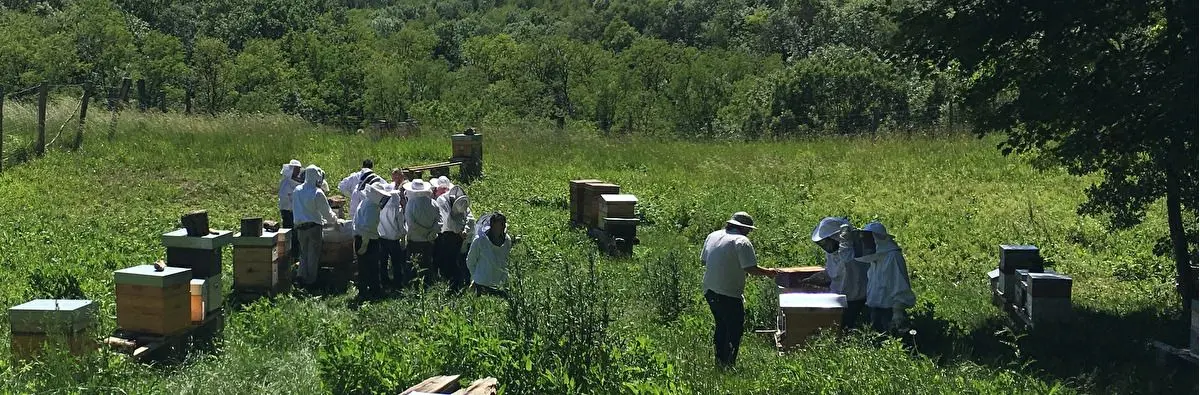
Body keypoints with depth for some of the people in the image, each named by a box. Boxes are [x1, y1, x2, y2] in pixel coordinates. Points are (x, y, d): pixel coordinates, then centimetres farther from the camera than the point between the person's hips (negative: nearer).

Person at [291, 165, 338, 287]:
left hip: (300, 227, 5)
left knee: (304, 252, 16)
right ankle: (311, 279, 8)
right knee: (313, 254, 5)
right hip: (314, 226, -5)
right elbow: (326, 212, -8)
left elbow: (294, 208, 13)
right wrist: (335, 220, 11)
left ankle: (302, 275, 9)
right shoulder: (318, 193, -15)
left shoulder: (297, 190, 4)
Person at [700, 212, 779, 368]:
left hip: (710, 290, 8)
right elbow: (751, 268, -18)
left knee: (720, 325, 21)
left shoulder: (712, 236, 9)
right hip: (729, 294, -8)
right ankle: (728, 364, 5)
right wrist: (768, 272, -2)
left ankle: (719, 360, 29)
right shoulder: (742, 241, -13)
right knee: (734, 329, 4)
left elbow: (703, 260, 17)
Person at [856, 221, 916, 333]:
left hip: (889, 310, -9)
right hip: (875, 309, 9)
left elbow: (900, 287, -19)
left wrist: (897, 312, -21)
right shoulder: (875, 257, 11)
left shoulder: (893, 256, -17)